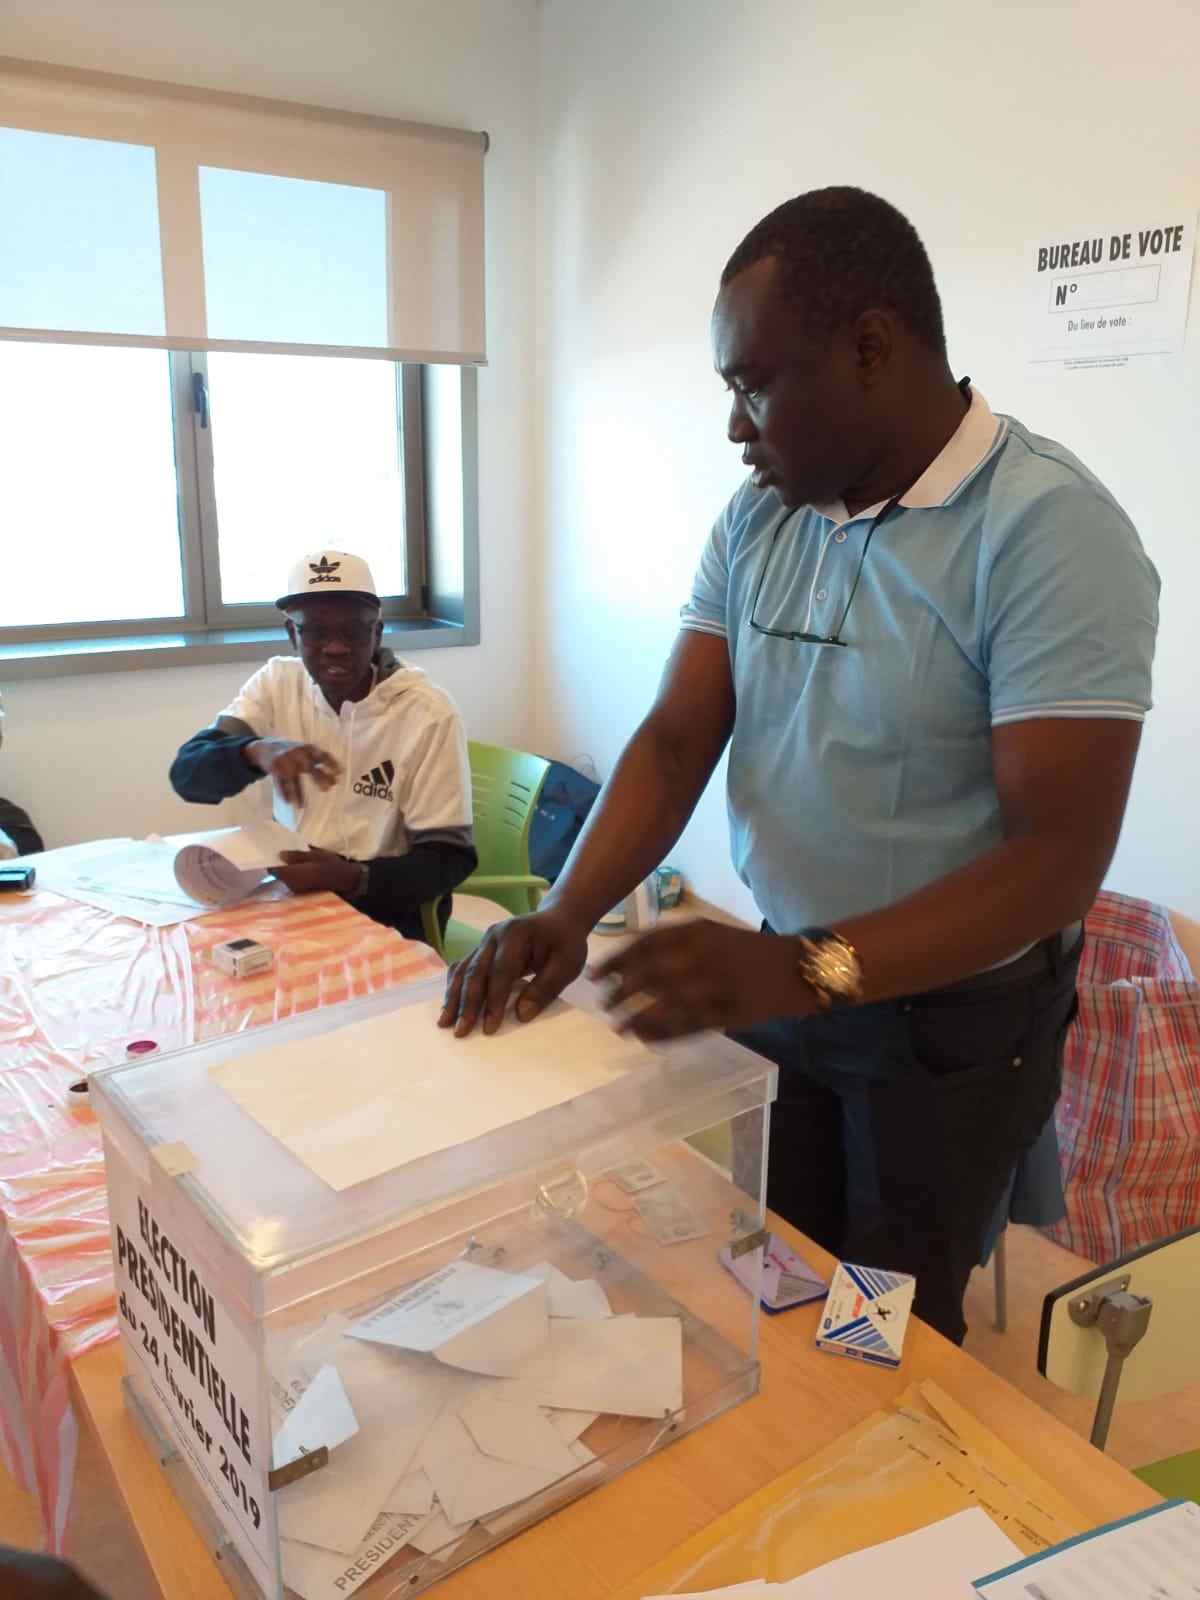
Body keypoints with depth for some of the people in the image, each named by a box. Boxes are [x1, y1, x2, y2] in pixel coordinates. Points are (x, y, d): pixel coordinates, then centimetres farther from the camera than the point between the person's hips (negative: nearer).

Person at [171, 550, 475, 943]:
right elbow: (187, 774, -11)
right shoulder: (277, 683, -1)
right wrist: (257, 751, -32)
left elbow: (449, 859, -13)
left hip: (389, 916, -4)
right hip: (292, 894, 4)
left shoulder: (428, 714, -14)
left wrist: (351, 878, -30)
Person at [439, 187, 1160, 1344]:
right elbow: (676, 739, -3)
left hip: (955, 1014, -4)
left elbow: (1060, 854, -25)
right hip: (784, 977, 5)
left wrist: (807, 970, -35)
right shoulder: (754, 521, 0)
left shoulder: (1051, 530, -21)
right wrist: (566, 914, -19)